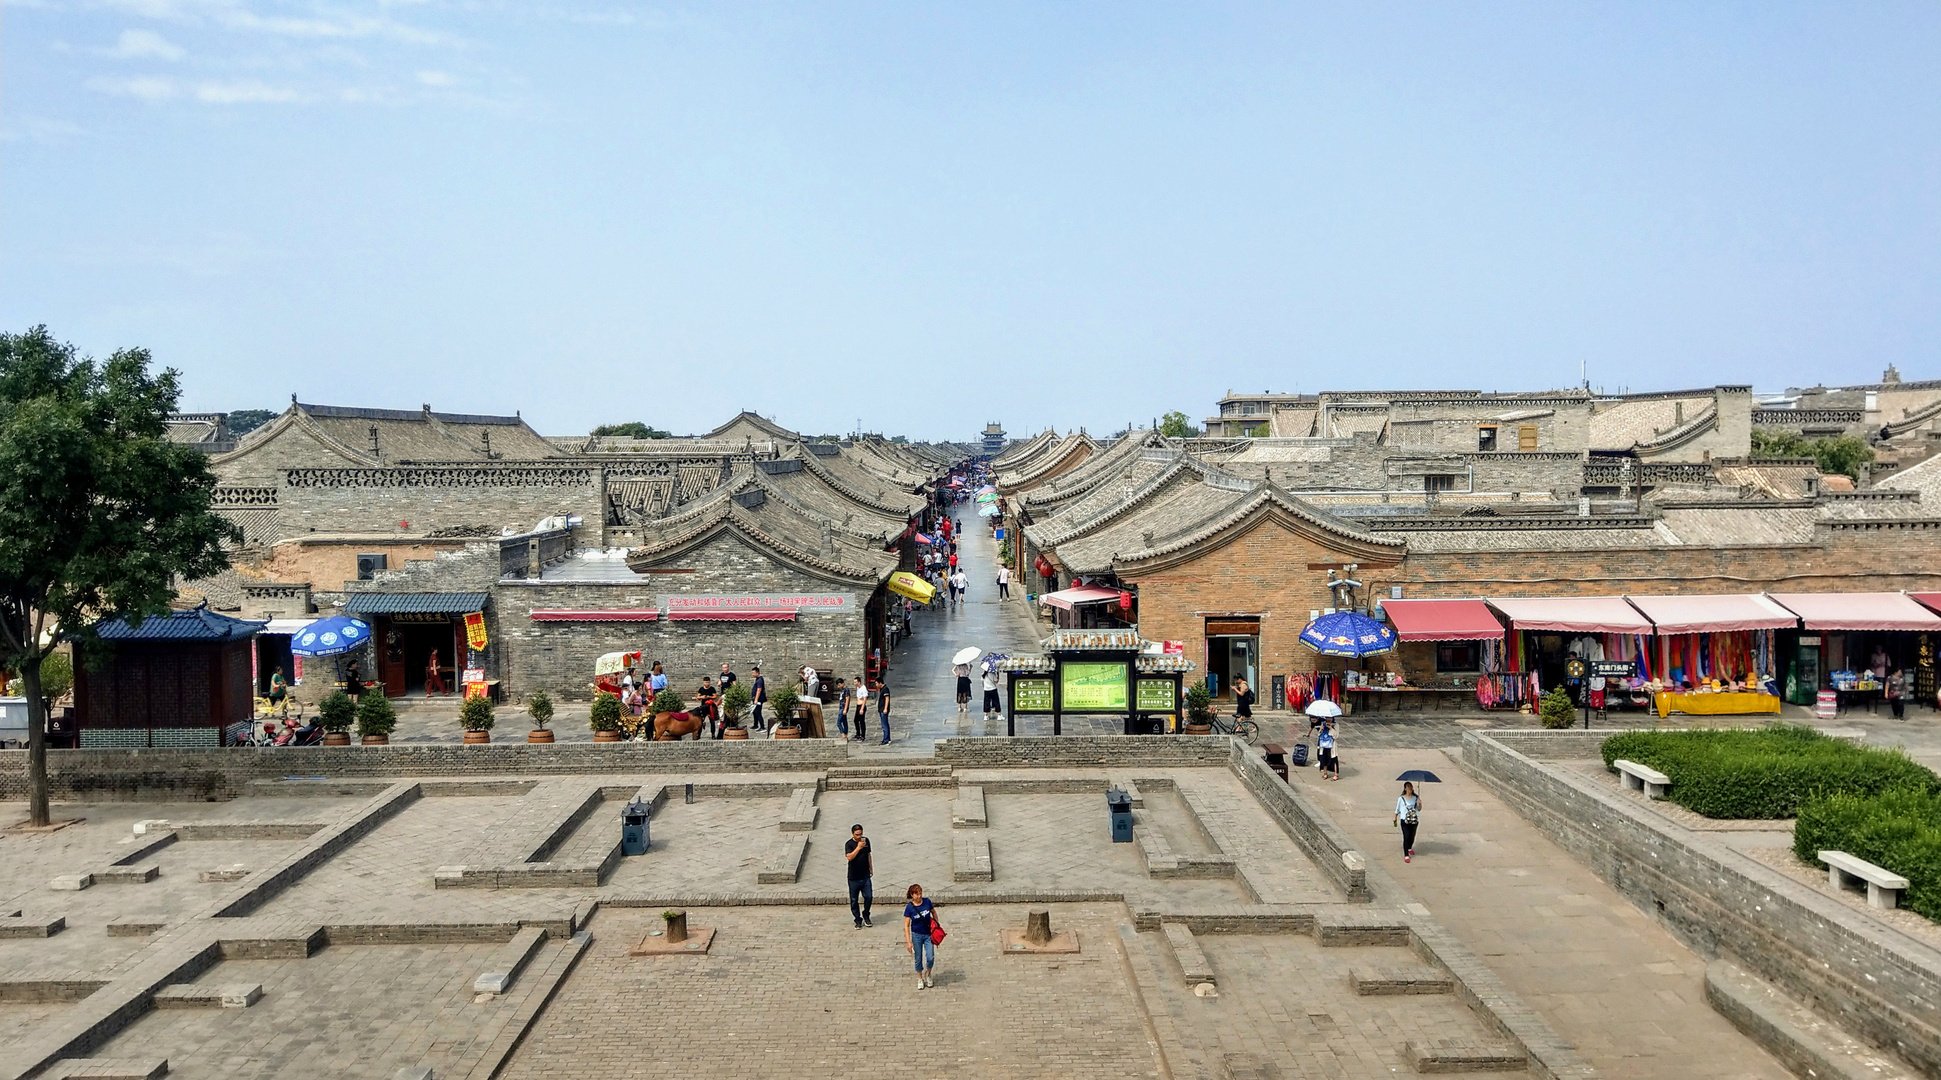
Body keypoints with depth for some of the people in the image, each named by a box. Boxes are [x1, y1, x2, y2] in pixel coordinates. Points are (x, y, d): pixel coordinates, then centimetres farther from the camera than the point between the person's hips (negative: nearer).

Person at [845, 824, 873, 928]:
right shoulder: (849, 844, -12)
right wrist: (858, 847, -31)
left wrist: (870, 869, 19)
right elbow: (849, 857, -28)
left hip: (865, 876, 3)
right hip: (853, 878, -3)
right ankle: (858, 920, 19)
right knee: (854, 900, 5)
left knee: (868, 897, 1)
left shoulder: (866, 840, 3)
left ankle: (866, 916, 24)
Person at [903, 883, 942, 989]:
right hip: (917, 935, -1)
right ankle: (920, 979, 30)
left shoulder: (927, 902, -10)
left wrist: (937, 926, 13)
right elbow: (906, 925, -12)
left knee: (930, 958, -7)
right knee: (918, 959, 9)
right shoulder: (909, 907, -15)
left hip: (928, 934, 1)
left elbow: (934, 912, 10)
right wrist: (908, 941, -16)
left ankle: (927, 975, 22)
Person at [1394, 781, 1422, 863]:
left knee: (1412, 836, 17)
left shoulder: (1416, 798, 2)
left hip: (1414, 820, 3)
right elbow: (1397, 810, 6)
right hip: (1404, 820, -3)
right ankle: (1406, 855, -4)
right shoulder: (1401, 799, -4)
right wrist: (1395, 819, 10)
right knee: (1406, 837, -10)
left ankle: (1410, 848, 47)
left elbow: (1419, 809, 1)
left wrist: (1420, 804, -18)